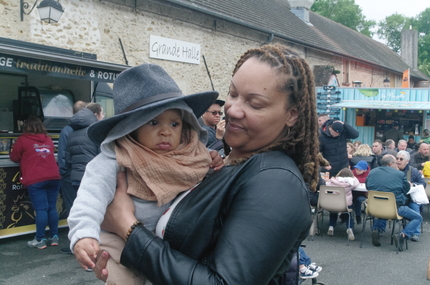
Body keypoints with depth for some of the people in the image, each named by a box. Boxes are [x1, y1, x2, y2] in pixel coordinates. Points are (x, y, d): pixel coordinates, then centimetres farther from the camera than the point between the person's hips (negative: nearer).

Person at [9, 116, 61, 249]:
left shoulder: (23, 139, 3)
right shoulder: (48, 140, 18)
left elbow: (14, 157, 12)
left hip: (36, 180, -4)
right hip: (53, 178, 4)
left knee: (41, 209, -5)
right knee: (52, 207, 9)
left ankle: (40, 240, -2)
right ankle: (54, 237, 13)